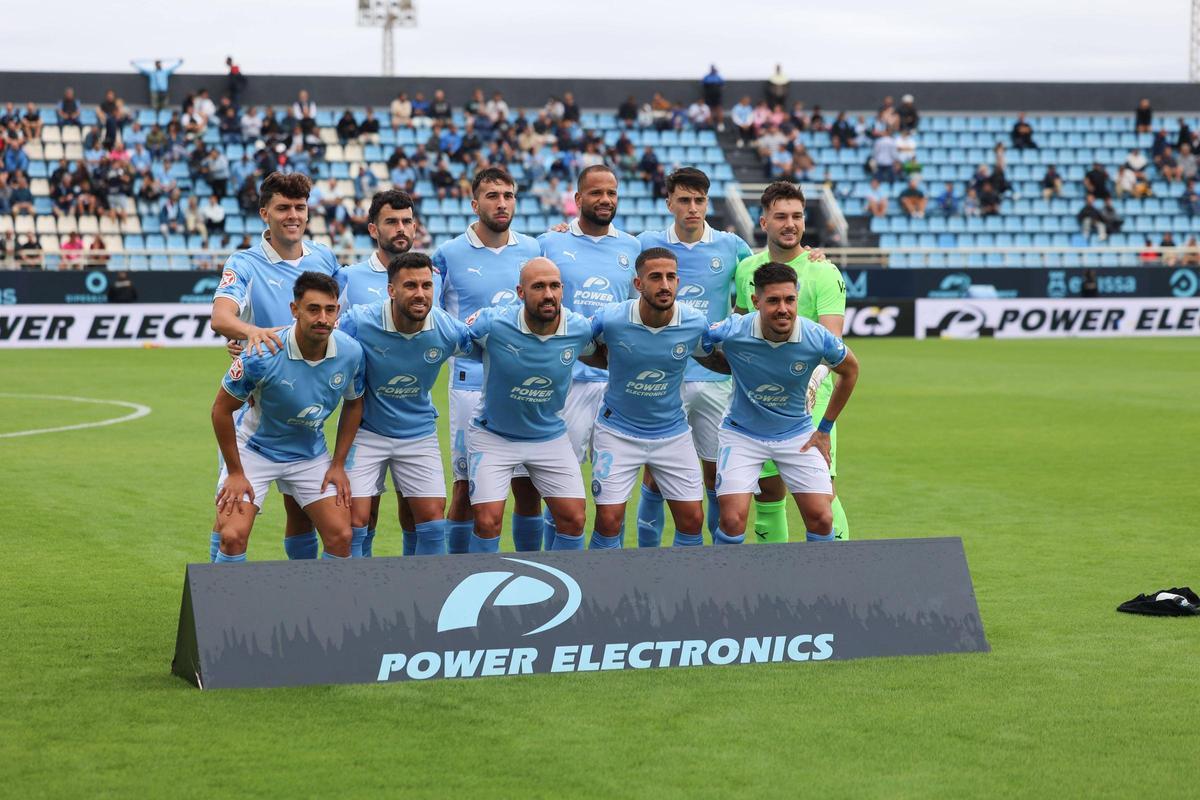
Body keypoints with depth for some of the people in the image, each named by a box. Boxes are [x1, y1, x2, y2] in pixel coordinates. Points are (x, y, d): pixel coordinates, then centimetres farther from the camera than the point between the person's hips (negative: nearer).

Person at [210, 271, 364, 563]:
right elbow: (221, 409, -16)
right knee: (232, 536, -17)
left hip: (311, 455, 4)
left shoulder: (350, 352, -16)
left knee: (341, 537, -4)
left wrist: (338, 465, 1)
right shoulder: (263, 353, -29)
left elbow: (353, 404, 4)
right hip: (254, 448, -4)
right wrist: (235, 472, -12)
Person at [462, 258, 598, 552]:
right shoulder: (491, 323, -24)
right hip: (493, 436, -3)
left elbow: (597, 356, 9)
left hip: (551, 436, 3)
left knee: (573, 520, -1)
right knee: (487, 522, -10)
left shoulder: (580, 329, -14)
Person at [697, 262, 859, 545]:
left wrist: (825, 429, 6)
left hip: (798, 435, 1)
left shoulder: (817, 339, -20)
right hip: (742, 434, -1)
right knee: (732, 520, -15)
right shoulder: (730, 332, -23)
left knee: (821, 518, -8)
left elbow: (850, 370, 3)